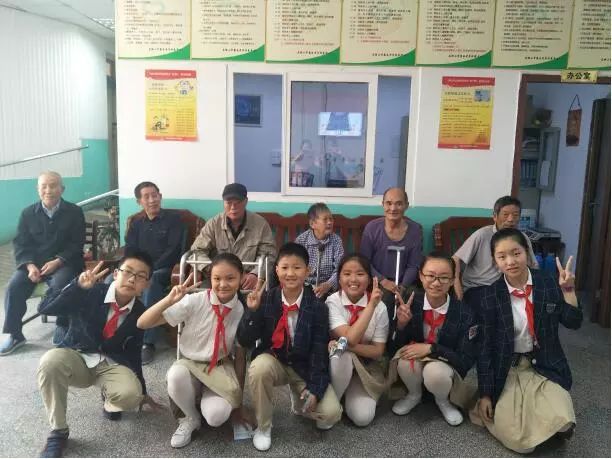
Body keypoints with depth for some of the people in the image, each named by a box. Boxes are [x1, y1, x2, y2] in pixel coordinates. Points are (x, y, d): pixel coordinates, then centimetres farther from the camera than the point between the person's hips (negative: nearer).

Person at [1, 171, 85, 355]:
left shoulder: (74, 212, -1)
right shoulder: (28, 213, 6)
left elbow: (76, 244, -4)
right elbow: (20, 244, 3)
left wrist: (57, 261, -19)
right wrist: (30, 265, -16)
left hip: (64, 263, -3)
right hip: (33, 262, 3)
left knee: (60, 285, -33)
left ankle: (62, 327, -9)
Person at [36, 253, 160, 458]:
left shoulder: (139, 313, -6)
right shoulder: (90, 293, -15)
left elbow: (133, 353, 7)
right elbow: (47, 309, -26)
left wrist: (141, 392, 13)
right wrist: (78, 286, -41)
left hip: (113, 365, 1)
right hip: (76, 357, -1)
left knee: (130, 395, -30)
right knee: (50, 361, -36)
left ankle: (109, 399, 13)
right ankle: (58, 431, -15)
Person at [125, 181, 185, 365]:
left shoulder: (173, 218, 1)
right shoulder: (136, 223, 17)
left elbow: (174, 250, -9)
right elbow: (130, 251, 8)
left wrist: (151, 270, -21)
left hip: (165, 269, -4)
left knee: (151, 282, -38)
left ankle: (147, 342, -34)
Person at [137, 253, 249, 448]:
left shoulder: (242, 312, -10)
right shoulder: (195, 301, -16)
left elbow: (241, 356, -1)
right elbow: (143, 324, -18)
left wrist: (239, 399, 1)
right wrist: (170, 300, -34)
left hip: (221, 371, 0)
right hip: (190, 366, 1)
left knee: (216, 416, -29)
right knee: (176, 374, -35)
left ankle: (215, 404, 10)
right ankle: (190, 418, -3)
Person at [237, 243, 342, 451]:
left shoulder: (317, 306, -12)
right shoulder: (266, 300, -12)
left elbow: (320, 350, -12)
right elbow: (245, 341, -14)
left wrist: (315, 389, -19)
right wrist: (252, 311, -29)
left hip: (304, 367, 0)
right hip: (273, 361, 0)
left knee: (331, 413, -18)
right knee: (259, 367, -35)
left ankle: (299, 399, 18)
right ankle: (263, 427, -8)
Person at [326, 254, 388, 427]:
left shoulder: (380, 307, -10)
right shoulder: (332, 302, -16)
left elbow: (378, 351, -11)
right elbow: (350, 338, -28)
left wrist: (346, 345, -26)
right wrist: (371, 305, -32)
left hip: (365, 367, 1)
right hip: (338, 362, -1)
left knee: (362, 417, -21)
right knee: (342, 355, -37)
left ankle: (352, 394, 11)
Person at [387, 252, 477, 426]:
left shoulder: (464, 313, -18)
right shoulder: (410, 303, -13)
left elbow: (467, 360, -15)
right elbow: (395, 347, -7)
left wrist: (431, 348, -26)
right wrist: (401, 324, -27)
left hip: (446, 367, -2)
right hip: (413, 368, 2)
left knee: (435, 372, -35)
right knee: (405, 357, -31)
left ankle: (443, 401, 5)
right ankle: (414, 394, 6)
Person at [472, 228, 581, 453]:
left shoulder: (548, 282, -4)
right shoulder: (491, 296, -9)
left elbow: (573, 323, 0)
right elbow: (486, 346, -5)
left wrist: (568, 289, -14)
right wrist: (485, 394, -5)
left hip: (546, 367, 2)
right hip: (507, 370, -2)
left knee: (562, 423, -24)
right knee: (519, 441, -16)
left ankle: (536, 408, 9)